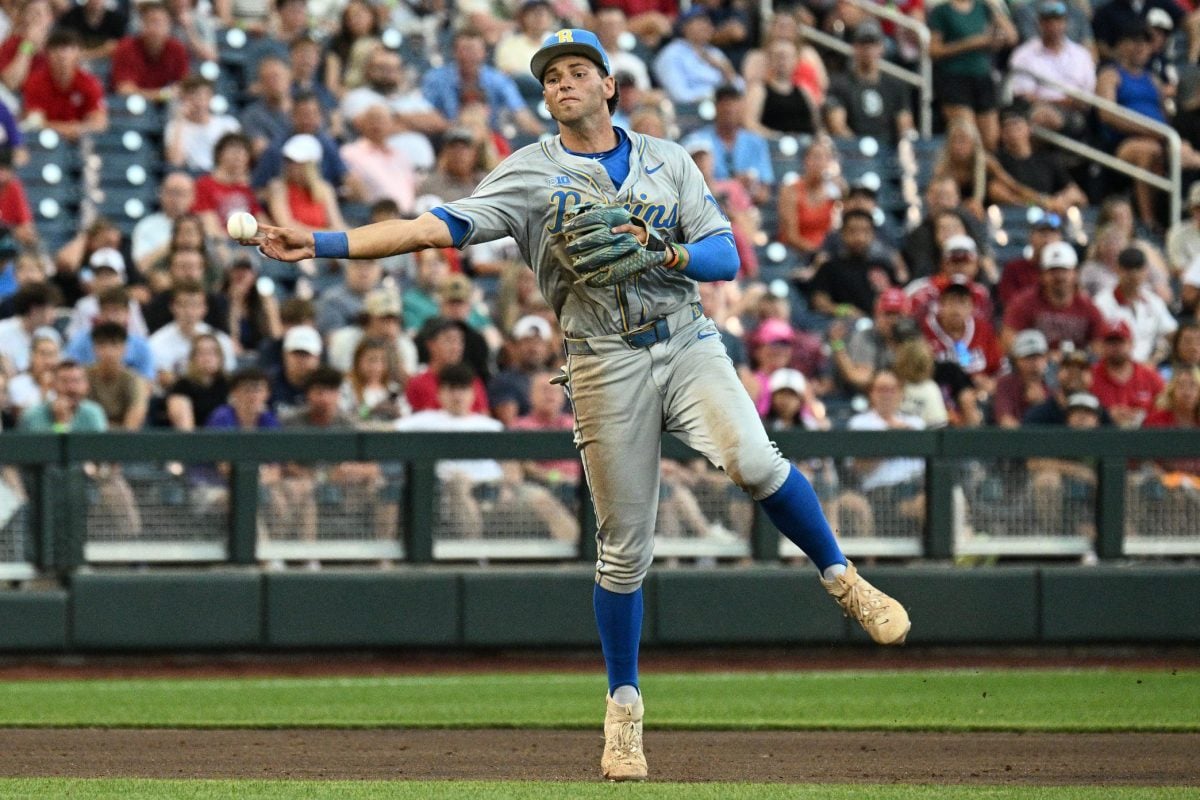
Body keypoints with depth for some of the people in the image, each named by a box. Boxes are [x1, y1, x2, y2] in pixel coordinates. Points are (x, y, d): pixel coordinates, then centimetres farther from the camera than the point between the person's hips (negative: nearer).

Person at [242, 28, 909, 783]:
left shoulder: (668, 161, 10)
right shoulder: (530, 174, 4)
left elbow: (727, 257, 5)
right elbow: (440, 226, -7)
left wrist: (663, 252, -16)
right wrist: (320, 244, -18)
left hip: (688, 343, 1)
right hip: (606, 362, 0)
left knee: (753, 461, -27)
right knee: (624, 545, 1)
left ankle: (841, 577, -5)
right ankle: (624, 707, 15)